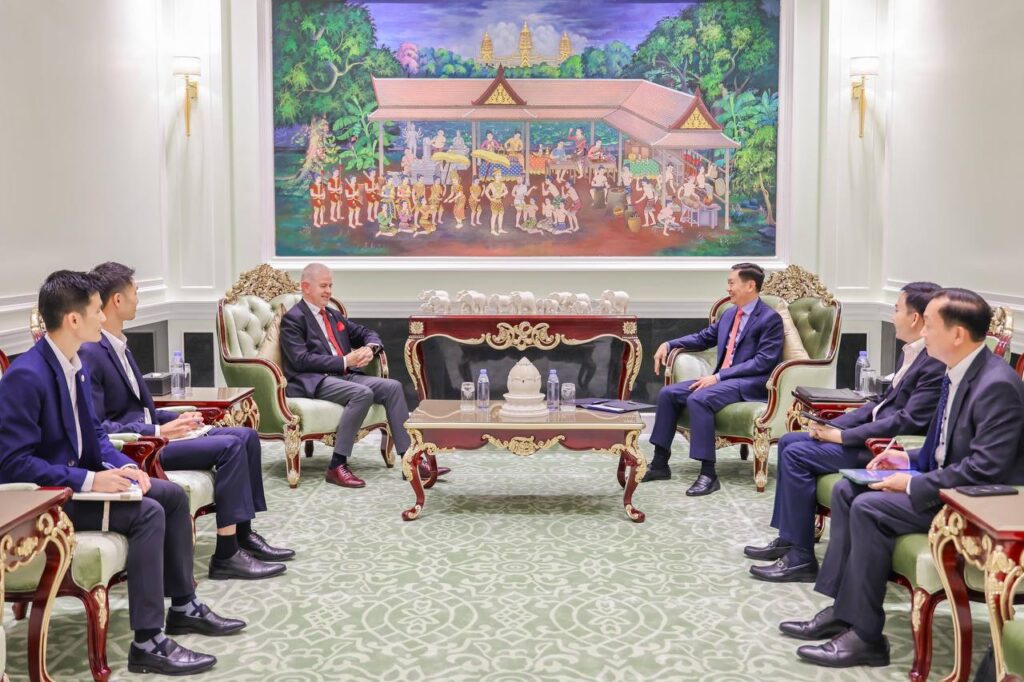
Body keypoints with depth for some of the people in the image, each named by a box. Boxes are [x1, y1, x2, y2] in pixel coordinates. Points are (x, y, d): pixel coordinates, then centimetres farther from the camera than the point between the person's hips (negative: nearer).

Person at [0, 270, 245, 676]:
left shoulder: (74, 364, 6)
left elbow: (93, 432, 15)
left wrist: (123, 465, -4)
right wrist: (90, 480, -28)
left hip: (76, 480, 10)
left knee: (172, 495, 4)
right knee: (148, 514, -24)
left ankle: (183, 607, 15)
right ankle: (148, 643, -19)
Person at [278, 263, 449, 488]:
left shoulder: (333, 315, 22)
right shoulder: (293, 318, -2)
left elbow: (367, 333, 27)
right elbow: (301, 360, -15)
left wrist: (370, 348, 1)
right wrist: (344, 361, -17)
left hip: (344, 376, 8)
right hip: (313, 382, -8)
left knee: (392, 387, -13)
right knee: (362, 393, -33)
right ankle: (337, 466, -29)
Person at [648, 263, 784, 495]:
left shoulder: (770, 319, -9)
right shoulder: (729, 314, 16)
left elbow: (763, 362, -17)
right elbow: (704, 338, 28)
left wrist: (719, 376, -21)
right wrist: (669, 344, 12)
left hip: (750, 384, -8)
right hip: (721, 379, 9)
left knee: (698, 399, -32)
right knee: (668, 393, -4)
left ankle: (708, 474, -29)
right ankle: (659, 464, 3)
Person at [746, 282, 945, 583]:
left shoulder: (936, 363, -20)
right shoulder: (912, 353, 11)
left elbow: (908, 422, -25)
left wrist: (842, 436, -19)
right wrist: (834, 426, 3)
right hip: (873, 431, 10)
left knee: (796, 455, -17)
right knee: (789, 442, 8)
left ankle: (801, 558, -9)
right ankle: (788, 537, 14)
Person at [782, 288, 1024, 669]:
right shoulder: (957, 373, 7)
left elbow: (985, 469, -28)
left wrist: (913, 484, -23)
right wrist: (909, 460, 2)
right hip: (947, 482, 10)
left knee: (870, 508, -23)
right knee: (846, 490, 3)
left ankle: (865, 636, -14)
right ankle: (842, 609, 3)